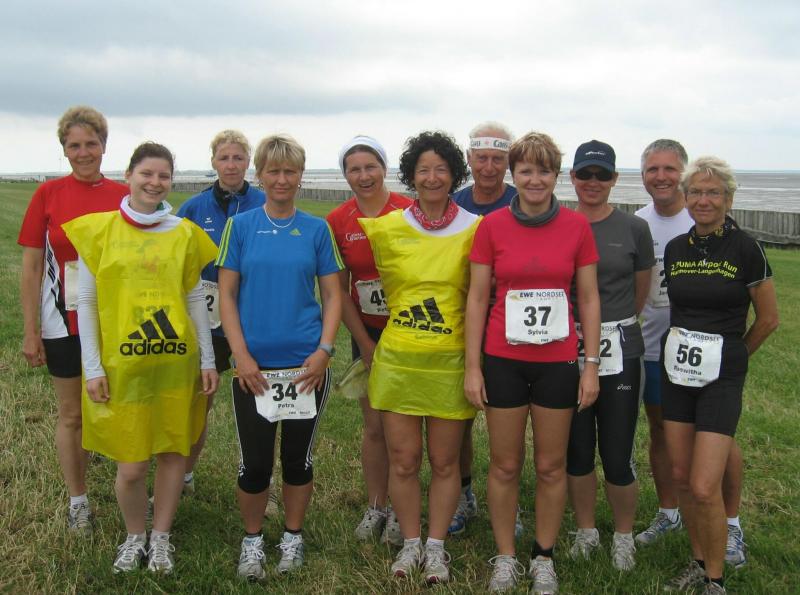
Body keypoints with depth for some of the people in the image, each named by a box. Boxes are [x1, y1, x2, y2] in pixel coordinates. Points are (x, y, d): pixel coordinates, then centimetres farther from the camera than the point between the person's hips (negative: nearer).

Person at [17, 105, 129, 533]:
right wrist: (29, 332, -3)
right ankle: (77, 501, 27)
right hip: (64, 323, 0)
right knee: (71, 414, 12)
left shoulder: (124, 196, -2)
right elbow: (31, 267, -1)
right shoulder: (48, 194, -4)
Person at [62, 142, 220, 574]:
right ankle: (134, 537, 27)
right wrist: (92, 367, -4)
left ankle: (161, 537, 28)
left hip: (176, 361, 2)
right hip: (121, 364, -2)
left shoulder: (183, 233, 5)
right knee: (131, 464, 1)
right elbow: (85, 301, 0)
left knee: (172, 452, 8)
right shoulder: (98, 230, -1)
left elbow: (195, 299, 9)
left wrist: (207, 359, 7)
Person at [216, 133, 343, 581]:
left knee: (298, 456, 11)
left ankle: (293, 536, 30)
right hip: (254, 365, 0)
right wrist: (241, 355, -9)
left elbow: (333, 295, 3)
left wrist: (324, 350, -9)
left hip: (307, 364, 1)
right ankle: (253, 539, 27)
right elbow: (227, 295, 0)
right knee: (255, 461, 5)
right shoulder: (240, 226, 1)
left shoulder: (317, 229, 2)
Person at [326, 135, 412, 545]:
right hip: (366, 333, 3)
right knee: (374, 426, 10)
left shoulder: (409, 212, -11)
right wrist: (366, 345, 0)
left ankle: (399, 511, 18)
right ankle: (375, 507, 25)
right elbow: (339, 290, 3)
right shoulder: (338, 221, -2)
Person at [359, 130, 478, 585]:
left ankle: (437, 545, 25)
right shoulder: (387, 228, 0)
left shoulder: (474, 229, -3)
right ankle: (411, 542, 26)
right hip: (397, 360, 1)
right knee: (403, 461, 8)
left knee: (445, 462, 9)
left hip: (450, 363, -1)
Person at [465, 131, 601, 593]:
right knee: (505, 465, 9)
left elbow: (589, 299, 3)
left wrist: (592, 365, -1)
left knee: (552, 467, 10)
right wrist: (472, 367, -3)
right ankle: (506, 557, 27)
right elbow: (477, 299, 0)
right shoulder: (492, 226, -3)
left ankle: (544, 558, 28)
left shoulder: (577, 226, -2)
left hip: (558, 361, 0)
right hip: (503, 360, 0)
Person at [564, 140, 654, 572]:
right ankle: (586, 530, 31)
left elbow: (641, 292, 11)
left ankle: (624, 536, 24)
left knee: (618, 453, 2)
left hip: (619, 352, -1)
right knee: (576, 449, 11)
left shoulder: (634, 229, 0)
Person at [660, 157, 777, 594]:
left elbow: (768, 319, 1)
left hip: (722, 377, -5)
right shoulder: (675, 249, 4)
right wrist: (687, 348, 15)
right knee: (681, 477, 9)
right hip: (677, 371, 5)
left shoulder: (745, 250, -9)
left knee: (704, 488, -8)